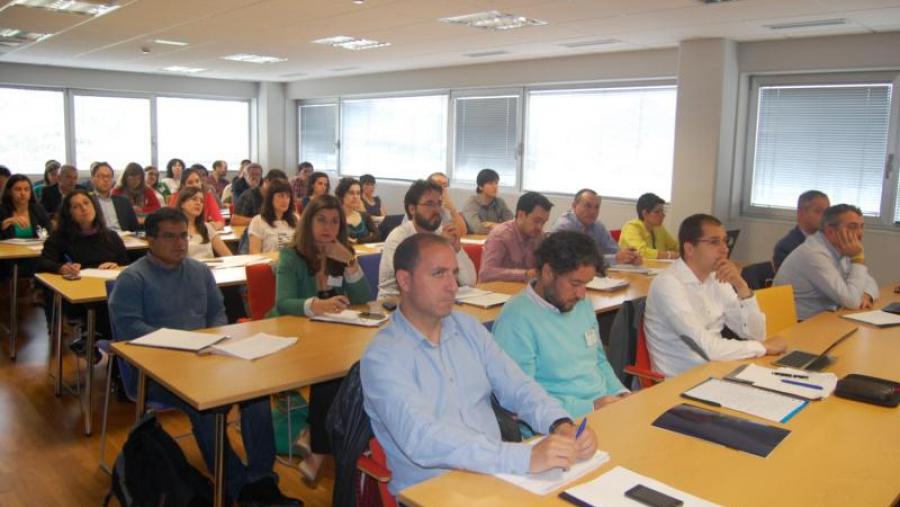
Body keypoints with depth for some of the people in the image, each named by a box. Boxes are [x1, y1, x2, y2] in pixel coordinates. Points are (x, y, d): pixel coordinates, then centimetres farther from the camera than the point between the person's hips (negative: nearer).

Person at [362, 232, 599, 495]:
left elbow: (517, 387, 3)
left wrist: (562, 424, -17)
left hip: (496, 472, 5)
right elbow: (422, 440, -26)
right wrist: (526, 457, -34)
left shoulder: (468, 327, 6)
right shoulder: (382, 357, -15)